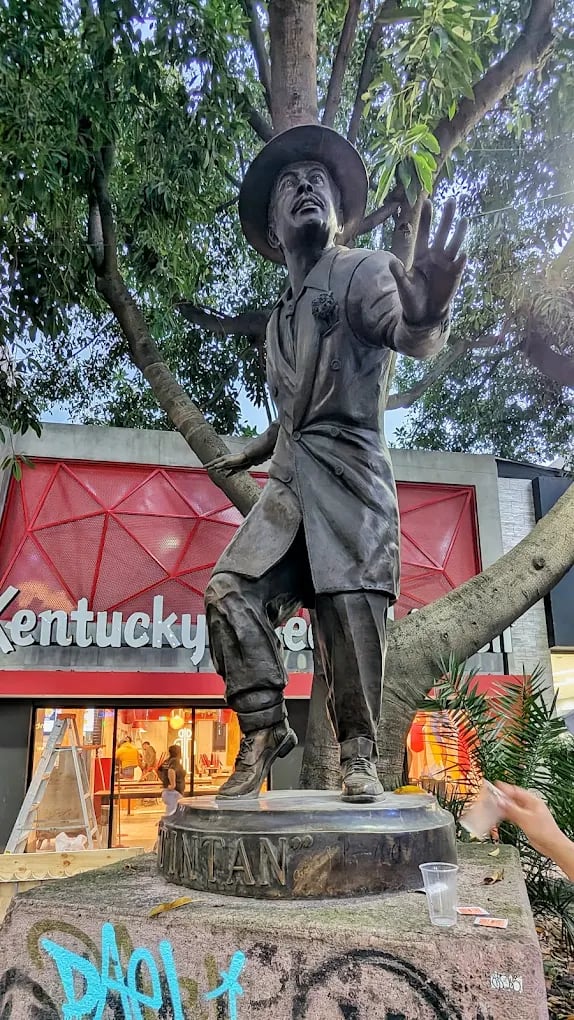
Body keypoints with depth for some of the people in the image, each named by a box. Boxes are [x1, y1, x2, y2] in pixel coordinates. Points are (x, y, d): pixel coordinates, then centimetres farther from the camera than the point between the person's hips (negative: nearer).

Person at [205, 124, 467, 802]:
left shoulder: (364, 270, 2)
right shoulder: (281, 317, 23)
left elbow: (410, 338, -21)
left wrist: (425, 314, -45)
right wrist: (243, 457, 42)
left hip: (348, 477, -6)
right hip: (288, 485, 6)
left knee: (350, 608, -11)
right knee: (231, 591, -10)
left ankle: (357, 756, 4)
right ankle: (265, 729, 1)